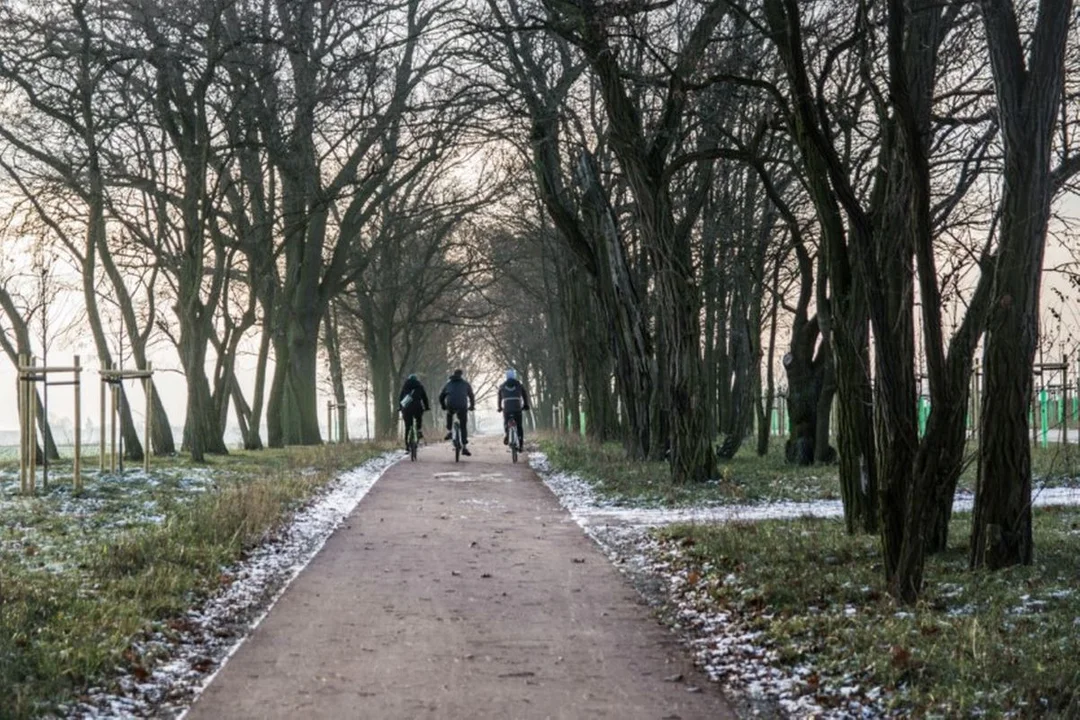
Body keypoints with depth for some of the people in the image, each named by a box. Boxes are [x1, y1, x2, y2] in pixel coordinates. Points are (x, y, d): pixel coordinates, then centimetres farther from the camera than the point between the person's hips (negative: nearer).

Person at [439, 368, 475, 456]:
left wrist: (443, 407, 41)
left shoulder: (448, 384, 24)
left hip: (450, 406, 1)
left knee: (449, 414, 37)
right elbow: (471, 397, 28)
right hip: (462, 406, -1)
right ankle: (464, 447, 3)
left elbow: (441, 397, 25)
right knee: (463, 427, 8)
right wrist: (472, 406, 46)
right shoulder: (466, 384, 21)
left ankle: (449, 432, 23)